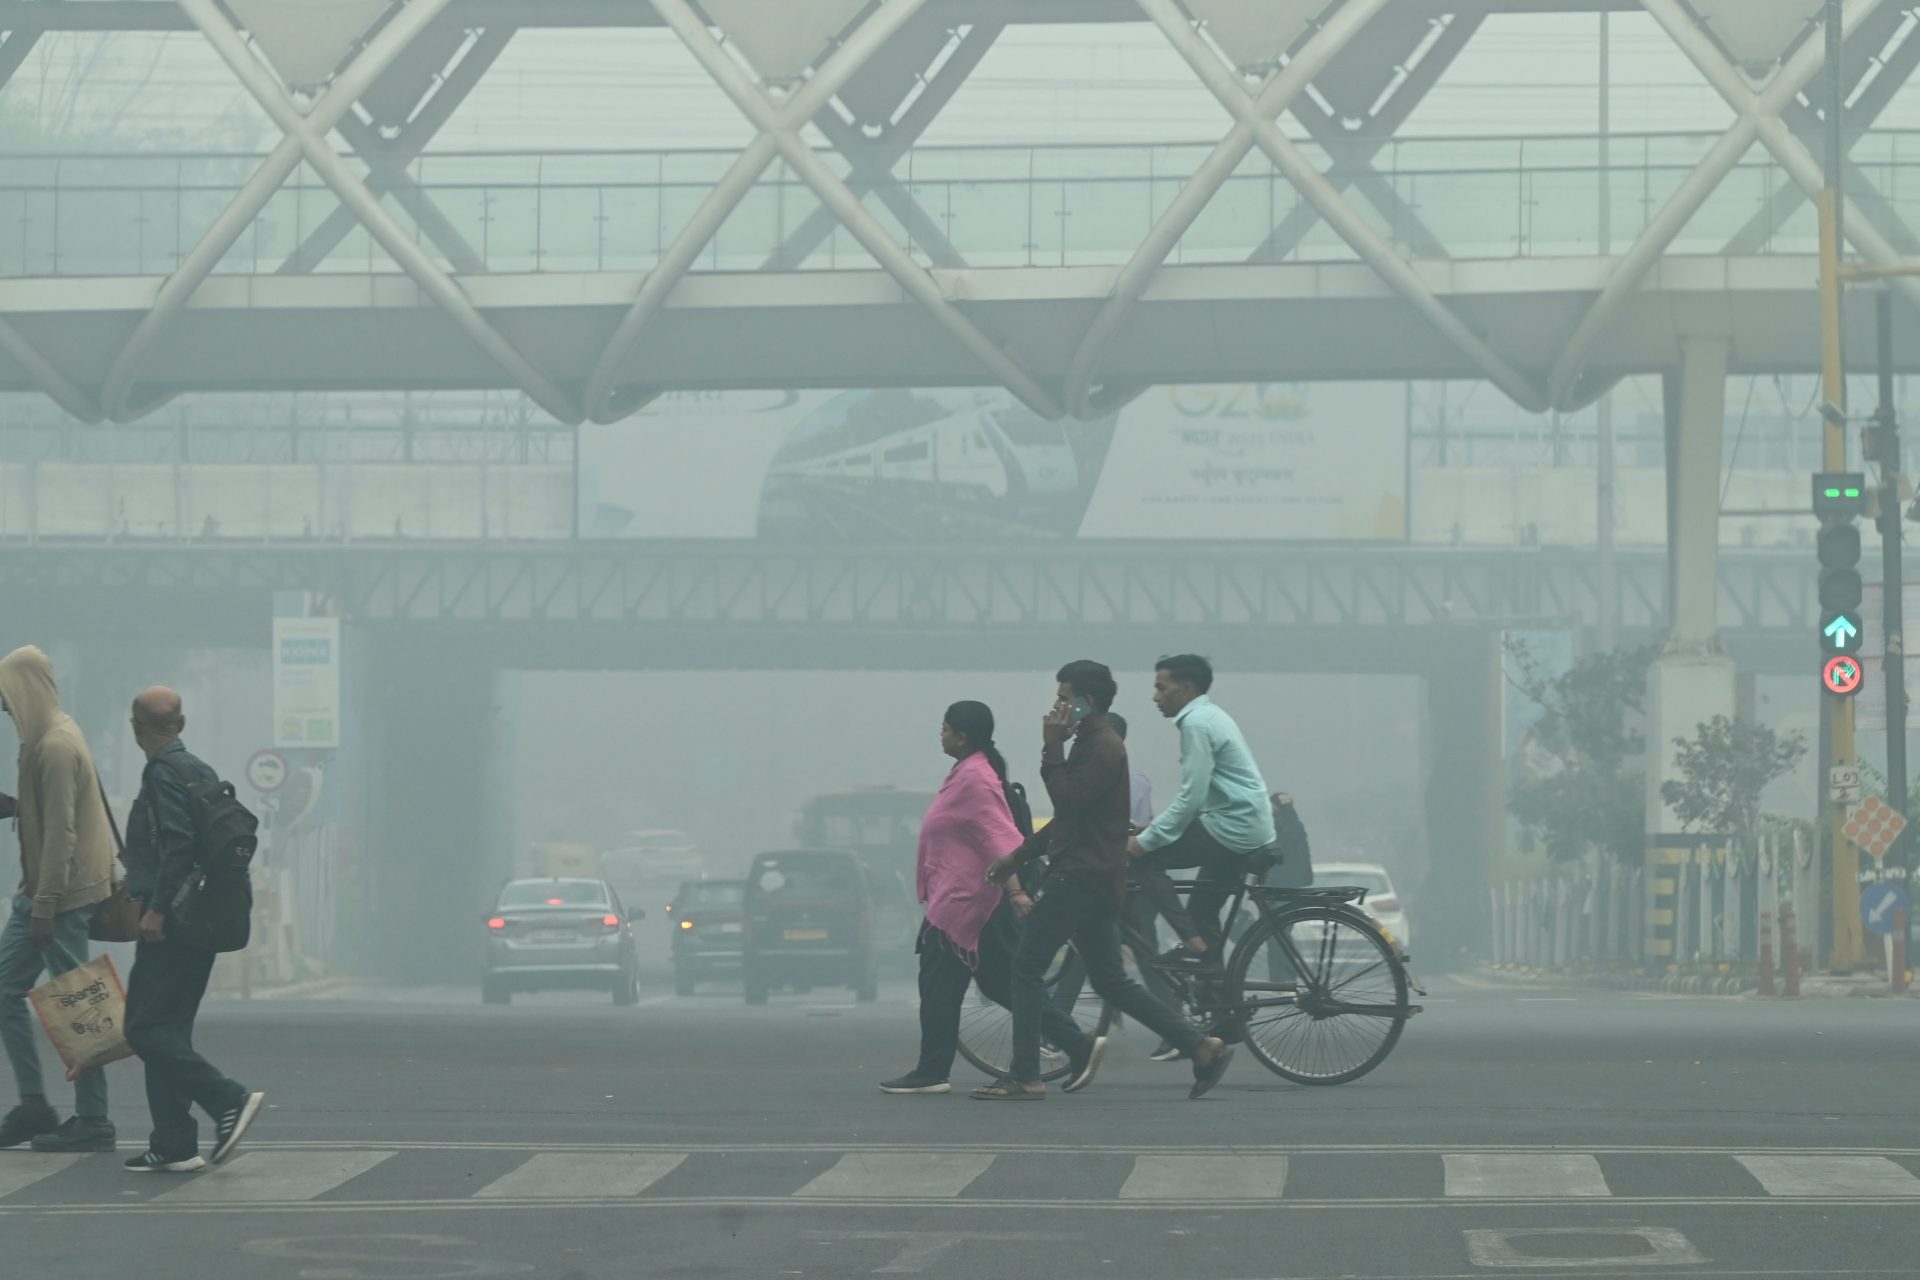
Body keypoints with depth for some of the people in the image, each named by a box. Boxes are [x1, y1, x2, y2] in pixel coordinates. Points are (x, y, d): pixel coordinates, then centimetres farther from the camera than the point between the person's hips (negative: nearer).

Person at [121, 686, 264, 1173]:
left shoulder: (164, 773, -12)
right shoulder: (201, 771, 15)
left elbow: (179, 843, -23)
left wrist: (156, 909, -20)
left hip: (169, 926, -10)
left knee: (147, 1028, -9)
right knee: (167, 1030, 11)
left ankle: (229, 1100, -16)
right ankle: (173, 1146, 9)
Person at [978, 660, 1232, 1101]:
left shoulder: (1102, 748, -12)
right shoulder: (1092, 744, 21)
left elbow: (1069, 800, -22)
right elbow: (1067, 815, 26)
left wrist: (1052, 749, -15)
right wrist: (1019, 856, 24)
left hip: (1082, 878, -11)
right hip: (1092, 878, 11)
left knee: (1027, 968, -7)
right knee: (1111, 981, 11)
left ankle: (1024, 1077, -6)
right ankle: (1201, 1046, 7)